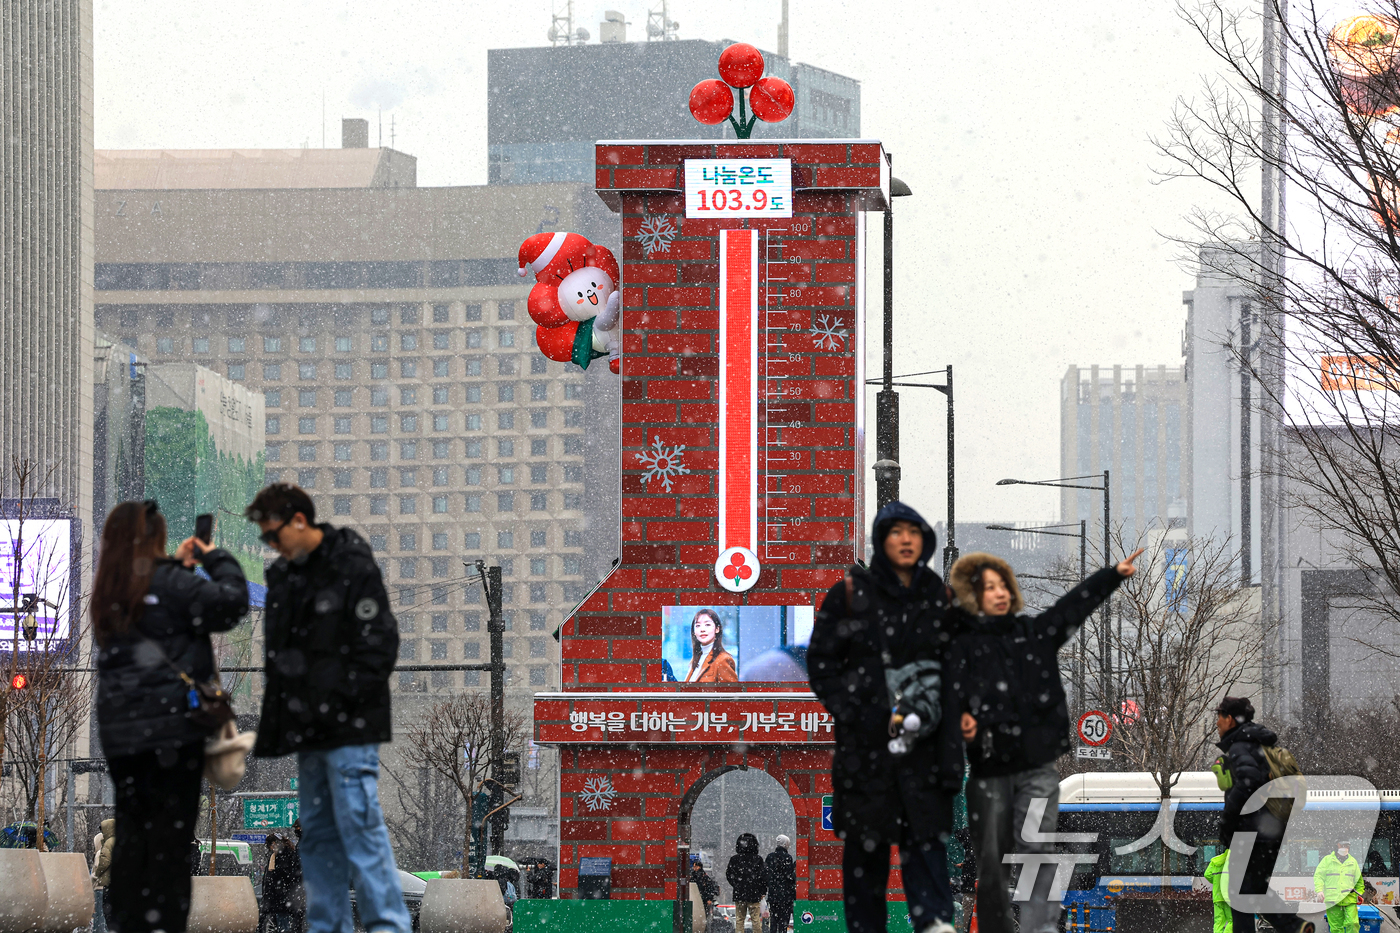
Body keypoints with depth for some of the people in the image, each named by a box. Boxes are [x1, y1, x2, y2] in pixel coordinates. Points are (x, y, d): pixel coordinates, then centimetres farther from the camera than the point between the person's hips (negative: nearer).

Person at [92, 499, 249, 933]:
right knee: (171, 829, -2)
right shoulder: (168, 583, -11)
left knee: (132, 828, 10)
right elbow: (230, 604, -13)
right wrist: (218, 560, 2)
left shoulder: (107, 593, 10)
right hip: (171, 725, -6)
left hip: (120, 731, 6)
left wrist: (176, 566, 20)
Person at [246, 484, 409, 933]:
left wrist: (340, 701, -18)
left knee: (360, 825, -12)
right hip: (307, 729, 8)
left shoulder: (354, 567, -10)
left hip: (348, 728, -8)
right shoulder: (283, 574, 14)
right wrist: (278, 717, 11)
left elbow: (378, 644, -13)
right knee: (317, 831, 10)